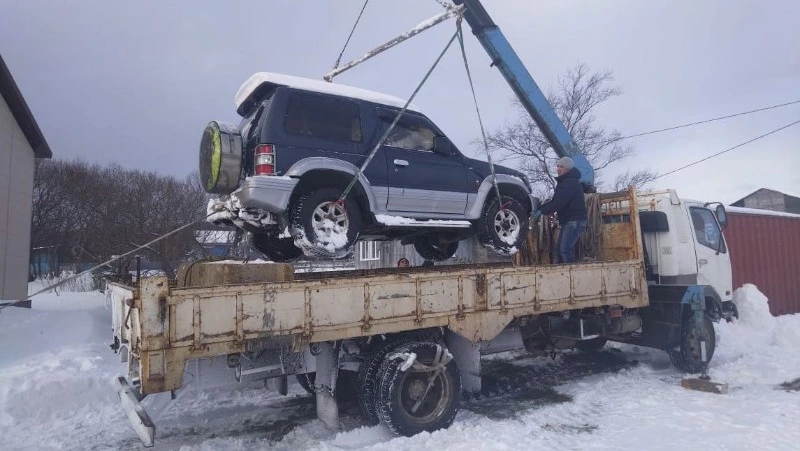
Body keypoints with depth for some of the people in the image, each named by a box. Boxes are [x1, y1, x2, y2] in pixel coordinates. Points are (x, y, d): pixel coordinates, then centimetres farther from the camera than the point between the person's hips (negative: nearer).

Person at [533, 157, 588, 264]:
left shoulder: (571, 182, -13)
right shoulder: (563, 182, 20)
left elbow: (559, 201, -23)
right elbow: (555, 200, 19)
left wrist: (542, 211, -22)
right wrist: (539, 208, 5)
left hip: (575, 220, -10)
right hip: (567, 221, 10)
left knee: (565, 250, -18)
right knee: (560, 250, 8)